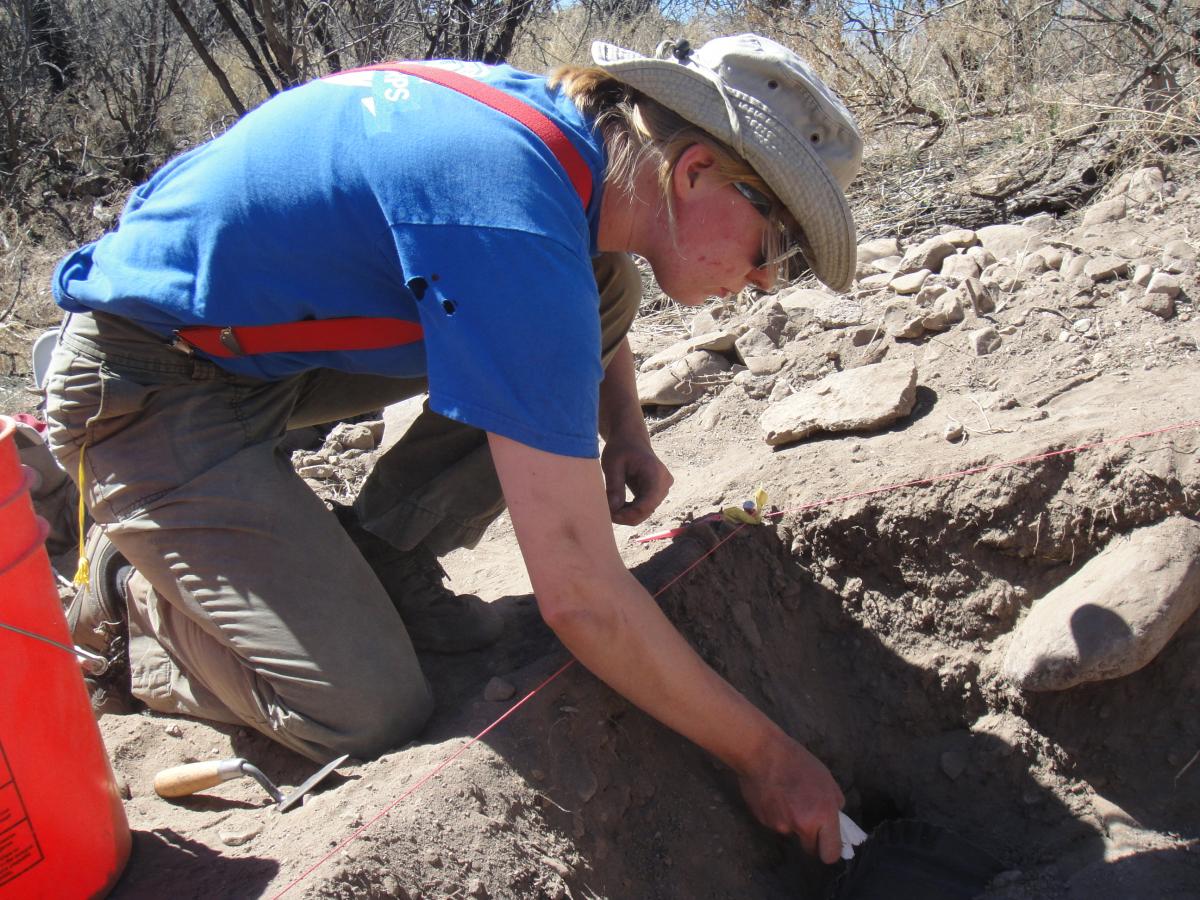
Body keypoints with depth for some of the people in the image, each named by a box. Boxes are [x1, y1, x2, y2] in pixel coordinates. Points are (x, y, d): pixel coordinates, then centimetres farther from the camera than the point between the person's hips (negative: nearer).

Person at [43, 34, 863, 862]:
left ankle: (380, 559, 5)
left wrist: (625, 429, 2)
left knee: (605, 292, -1)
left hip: (269, 330, 8)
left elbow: (587, 294, 21)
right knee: (373, 718, -17)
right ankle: (132, 604, 9)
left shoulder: (558, 114, -4)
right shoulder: (515, 231, -32)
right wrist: (762, 755, -17)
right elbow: (580, 597, -31)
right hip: (150, 391, -8)